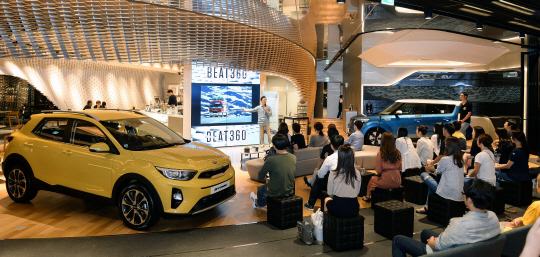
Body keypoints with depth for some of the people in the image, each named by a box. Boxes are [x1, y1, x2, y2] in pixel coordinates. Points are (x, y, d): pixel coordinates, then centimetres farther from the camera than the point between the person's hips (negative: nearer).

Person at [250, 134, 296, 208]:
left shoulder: (271, 160, -25)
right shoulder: (293, 158, -9)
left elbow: (260, 177, -12)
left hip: (275, 193, -4)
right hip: (290, 191, 5)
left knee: (260, 189, 27)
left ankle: (257, 203, 60)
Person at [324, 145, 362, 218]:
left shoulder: (333, 174, -15)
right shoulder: (357, 174, -8)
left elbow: (330, 193, -3)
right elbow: (357, 192, 5)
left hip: (337, 210, -2)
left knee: (327, 199, 33)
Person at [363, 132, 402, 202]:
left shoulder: (380, 154, -15)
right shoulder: (398, 153, -2)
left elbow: (378, 171, -11)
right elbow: (400, 169, 9)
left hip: (385, 182, -4)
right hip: (397, 183, 4)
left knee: (372, 179, 27)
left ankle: (367, 197, 46)